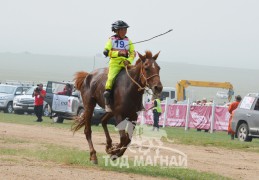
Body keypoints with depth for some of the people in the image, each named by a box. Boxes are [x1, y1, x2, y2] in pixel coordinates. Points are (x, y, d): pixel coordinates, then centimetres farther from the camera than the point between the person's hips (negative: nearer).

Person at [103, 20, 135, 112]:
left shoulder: (128, 41, 14)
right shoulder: (112, 40, 5)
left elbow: (133, 53, 10)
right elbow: (106, 52, -3)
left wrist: (129, 60, -10)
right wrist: (118, 53, -15)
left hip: (126, 63, 3)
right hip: (114, 63, -3)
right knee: (111, 78, -23)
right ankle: (107, 103, -16)